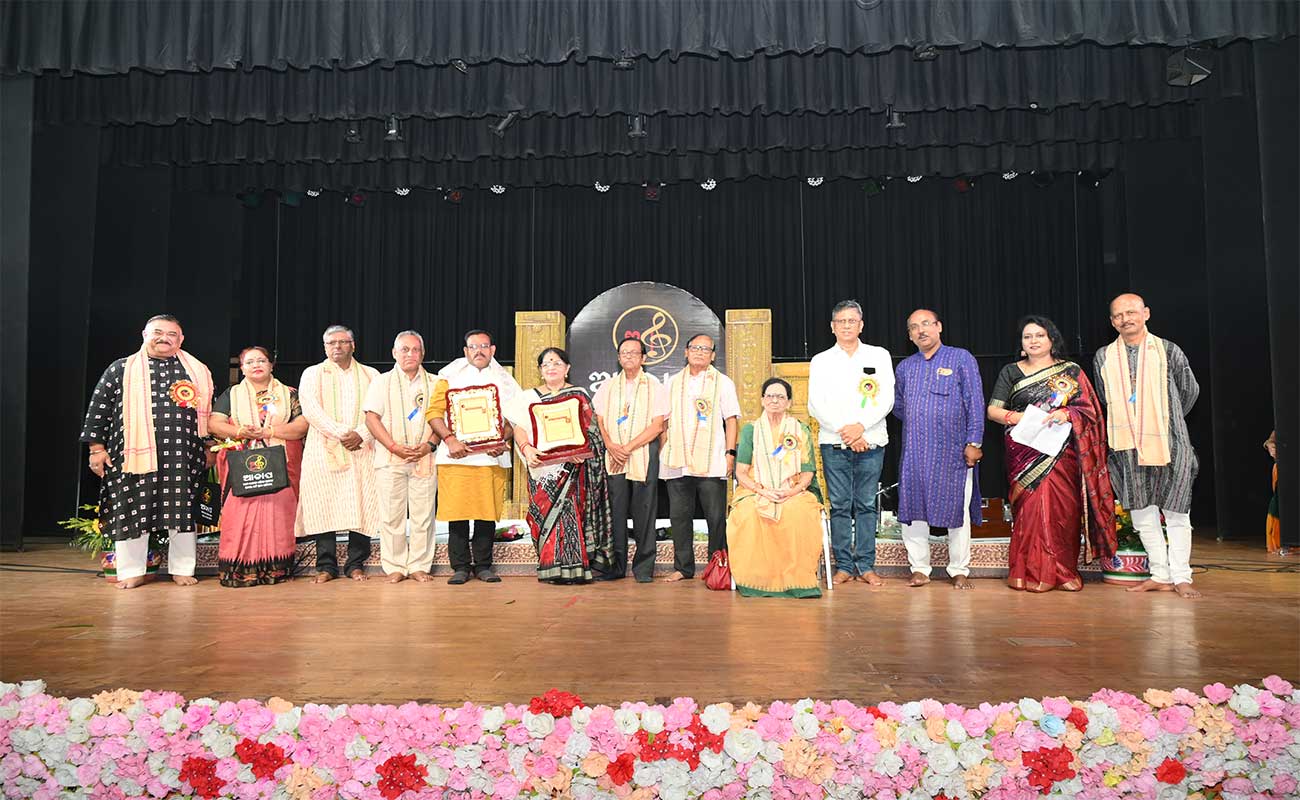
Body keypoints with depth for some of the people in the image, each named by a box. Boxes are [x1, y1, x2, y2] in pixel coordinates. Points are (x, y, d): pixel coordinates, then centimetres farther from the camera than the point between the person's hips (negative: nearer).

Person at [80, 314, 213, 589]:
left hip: (183, 457, 1)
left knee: (183, 512, 3)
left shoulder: (198, 371, 12)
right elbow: (99, 409, 7)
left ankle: (182, 569, 15)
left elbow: (208, 411, 17)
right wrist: (97, 448, 2)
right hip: (134, 456, -1)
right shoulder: (121, 370, 8)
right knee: (132, 512, 2)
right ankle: (131, 572, 14)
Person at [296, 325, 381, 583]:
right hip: (323, 451, -1)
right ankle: (326, 565, 4)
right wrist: (342, 433, -13)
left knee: (362, 506, -4)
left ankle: (356, 564, 5)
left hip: (362, 452, 1)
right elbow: (311, 410, -2)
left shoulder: (370, 375, 16)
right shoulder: (312, 374, 12)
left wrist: (361, 435, -12)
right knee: (323, 507, -5)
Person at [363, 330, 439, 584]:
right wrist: (394, 446, -11)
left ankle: (419, 565, 9)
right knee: (391, 515, -1)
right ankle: (395, 567, 8)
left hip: (424, 458, 1)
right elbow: (372, 418, 1)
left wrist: (429, 444, -9)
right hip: (390, 459, -1)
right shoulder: (381, 382, 11)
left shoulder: (433, 384, 14)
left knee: (423, 514, 0)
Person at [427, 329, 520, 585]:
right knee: (457, 512, -2)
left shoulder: (503, 380, 15)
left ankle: (484, 565, 12)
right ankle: (460, 566, 8)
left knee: (488, 511, 1)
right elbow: (434, 411, 1)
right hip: (456, 457, -1)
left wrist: (503, 441, -6)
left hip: (492, 456, 1)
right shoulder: (450, 376, 9)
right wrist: (449, 439, -12)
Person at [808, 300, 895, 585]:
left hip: (870, 442, 0)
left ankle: (866, 566, 9)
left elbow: (886, 399, 1)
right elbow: (816, 405, 0)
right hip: (833, 443, 0)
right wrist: (845, 432, -10)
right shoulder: (820, 361, 9)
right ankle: (844, 565, 8)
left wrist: (861, 426, -13)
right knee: (840, 506, 1)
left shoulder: (879, 356, 10)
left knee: (866, 505, 2)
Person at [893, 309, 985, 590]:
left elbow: (975, 403, -2)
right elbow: (898, 406, 25)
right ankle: (919, 569, 13)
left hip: (953, 451, -3)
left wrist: (974, 442, -8)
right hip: (914, 452, 4)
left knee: (957, 511, 1)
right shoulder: (904, 367, 14)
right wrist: (919, 427, 12)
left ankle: (959, 571, 13)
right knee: (913, 510, 2)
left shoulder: (962, 359, 3)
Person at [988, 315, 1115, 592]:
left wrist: (1066, 414, -14)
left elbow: (1089, 409, 5)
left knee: (1062, 507, -5)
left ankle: (1064, 572, 4)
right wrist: (1017, 417, -13)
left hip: (1061, 452, 1)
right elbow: (993, 410, 6)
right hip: (1024, 452, 0)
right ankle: (1031, 573, -2)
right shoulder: (1011, 372, 11)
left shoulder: (1071, 371, 12)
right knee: (1031, 506, -8)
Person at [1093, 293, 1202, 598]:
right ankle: (1160, 576, 15)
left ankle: (1181, 577, 8)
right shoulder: (1103, 357, 7)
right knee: (1142, 512, 6)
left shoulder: (1167, 350, 1)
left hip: (1168, 443, -2)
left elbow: (1190, 391, 12)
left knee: (1176, 512, 0)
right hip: (1127, 445, 2)